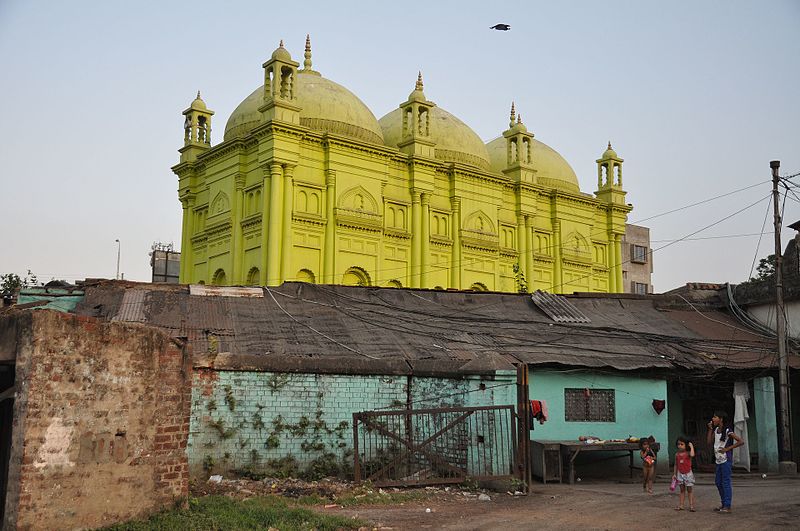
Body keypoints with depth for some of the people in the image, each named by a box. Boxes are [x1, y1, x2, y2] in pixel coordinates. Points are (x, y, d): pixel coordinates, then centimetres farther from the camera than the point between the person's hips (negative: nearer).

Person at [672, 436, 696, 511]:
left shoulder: (688, 453, -11)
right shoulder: (677, 455, 2)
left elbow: (692, 455, -37)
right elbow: (676, 465, 10)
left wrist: (691, 446, -25)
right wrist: (674, 474, 11)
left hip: (688, 474, -4)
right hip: (680, 474, 4)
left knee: (689, 490, 2)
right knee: (682, 490, 10)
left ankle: (691, 506, 5)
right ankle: (680, 505, 11)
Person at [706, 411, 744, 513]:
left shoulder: (727, 431, -13)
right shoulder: (716, 430, 11)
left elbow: (741, 441, -17)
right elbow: (709, 442, 9)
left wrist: (727, 448, -16)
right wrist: (710, 429, 5)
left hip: (726, 460, -9)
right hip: (719, 460, 9)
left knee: (726, 482, -6)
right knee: (718, 482, 14)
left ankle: (727, 506, -2)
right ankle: (723, 503, 24)